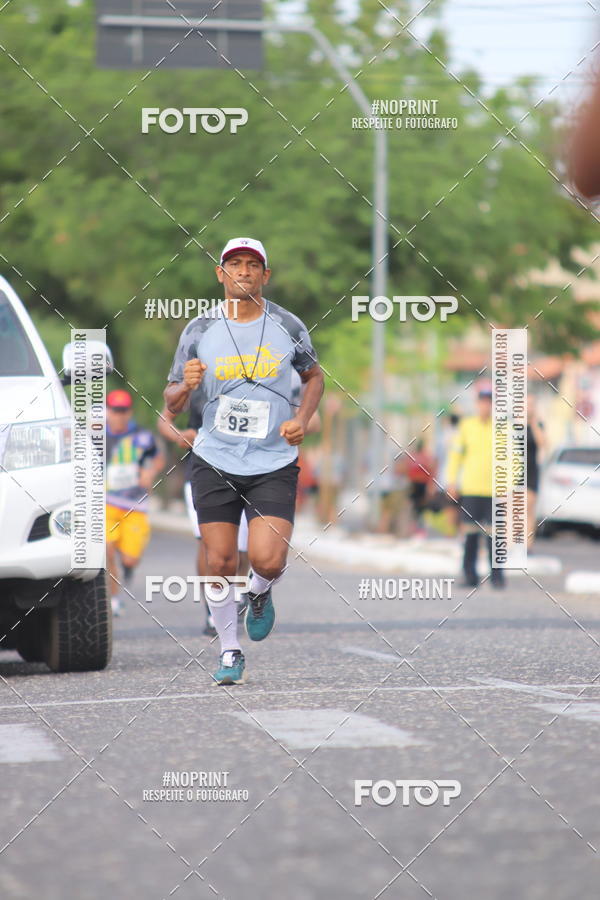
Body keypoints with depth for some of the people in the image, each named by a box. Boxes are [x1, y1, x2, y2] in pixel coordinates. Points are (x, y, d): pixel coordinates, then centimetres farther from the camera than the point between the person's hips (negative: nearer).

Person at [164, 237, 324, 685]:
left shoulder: (288, 326, -1)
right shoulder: (199, 331, -1)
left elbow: (314, 376, 17)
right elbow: (172, 403, 5)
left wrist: (301, 420, -1)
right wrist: (186, 385, -18)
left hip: (274, 463, -1)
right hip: (215, 463, 1)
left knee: (267, 560, -15)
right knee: (220, 562, 0)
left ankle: (260, 594, 22)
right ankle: (230, 652, 19)